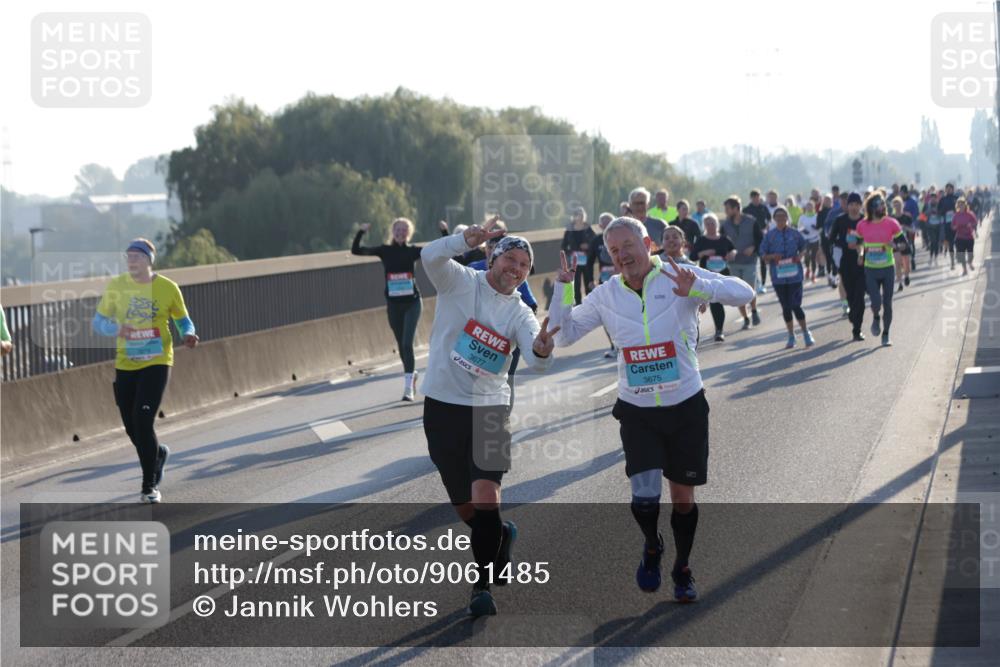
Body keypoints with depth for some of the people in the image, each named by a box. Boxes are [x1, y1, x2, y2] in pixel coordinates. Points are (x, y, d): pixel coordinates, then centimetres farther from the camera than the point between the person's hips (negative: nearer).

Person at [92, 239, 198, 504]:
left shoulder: (168, 288, -3)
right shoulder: (116, 286, 0)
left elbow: (182, 320, 10)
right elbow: (98, 322, 4)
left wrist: (188, 335, -13)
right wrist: (116, 329, -17)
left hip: (156, 363, -3)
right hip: (125, 365, 3)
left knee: (143, 422, -16)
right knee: (132, 427, 8)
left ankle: (150, 486, -4)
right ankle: (158, 453, 42)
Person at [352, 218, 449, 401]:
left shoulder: (414, 251, -1)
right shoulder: (384, 251, 0)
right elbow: (356, 250, -7)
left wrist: (444, 232, -14)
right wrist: (361, 233, -21)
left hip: (412, 302, -2)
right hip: (393, 304, 2)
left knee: (407, 343, -15)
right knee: (401, 345, 12)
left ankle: (408, 386, -14)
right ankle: (411, 374, 38)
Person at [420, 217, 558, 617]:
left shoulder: (520, 314, 1)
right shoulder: (460, 282, -2)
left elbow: (535, 360, -17)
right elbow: (431, 257, -23)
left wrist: (542, 350, -42)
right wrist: (469, 239, -41)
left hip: (489, 408, 0)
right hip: (442, 406, 0)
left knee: (485, 495, -17)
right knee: (464, 506, 10)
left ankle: (483, 585, -7)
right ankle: (501, 537, 42)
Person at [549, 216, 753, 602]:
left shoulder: (678, 277, -9)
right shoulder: (605, 296, 0)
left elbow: (743, 294, -17)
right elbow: (563, 336, 6)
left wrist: (697, 288, -35)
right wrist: (563, 291, -10)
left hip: (686, 407, -1)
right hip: (637, 411, 1)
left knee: (683, 497, 10)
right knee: (645, 496, -13)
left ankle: (682, 570, 32)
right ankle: (652, 548, 20)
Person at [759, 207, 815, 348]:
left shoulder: (794, 233, 1)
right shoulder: (769, 235, 1)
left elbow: (803, 247, 13)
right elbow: (763, 255, 4)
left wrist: (800, 256, -8)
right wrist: (772, 257, -17)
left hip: (794, 274, -2)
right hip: (778, 276, 2)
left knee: (796, 305, -9)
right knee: (786, 307, 9)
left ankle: (806, 333, 6)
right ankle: (791, 336, 20)